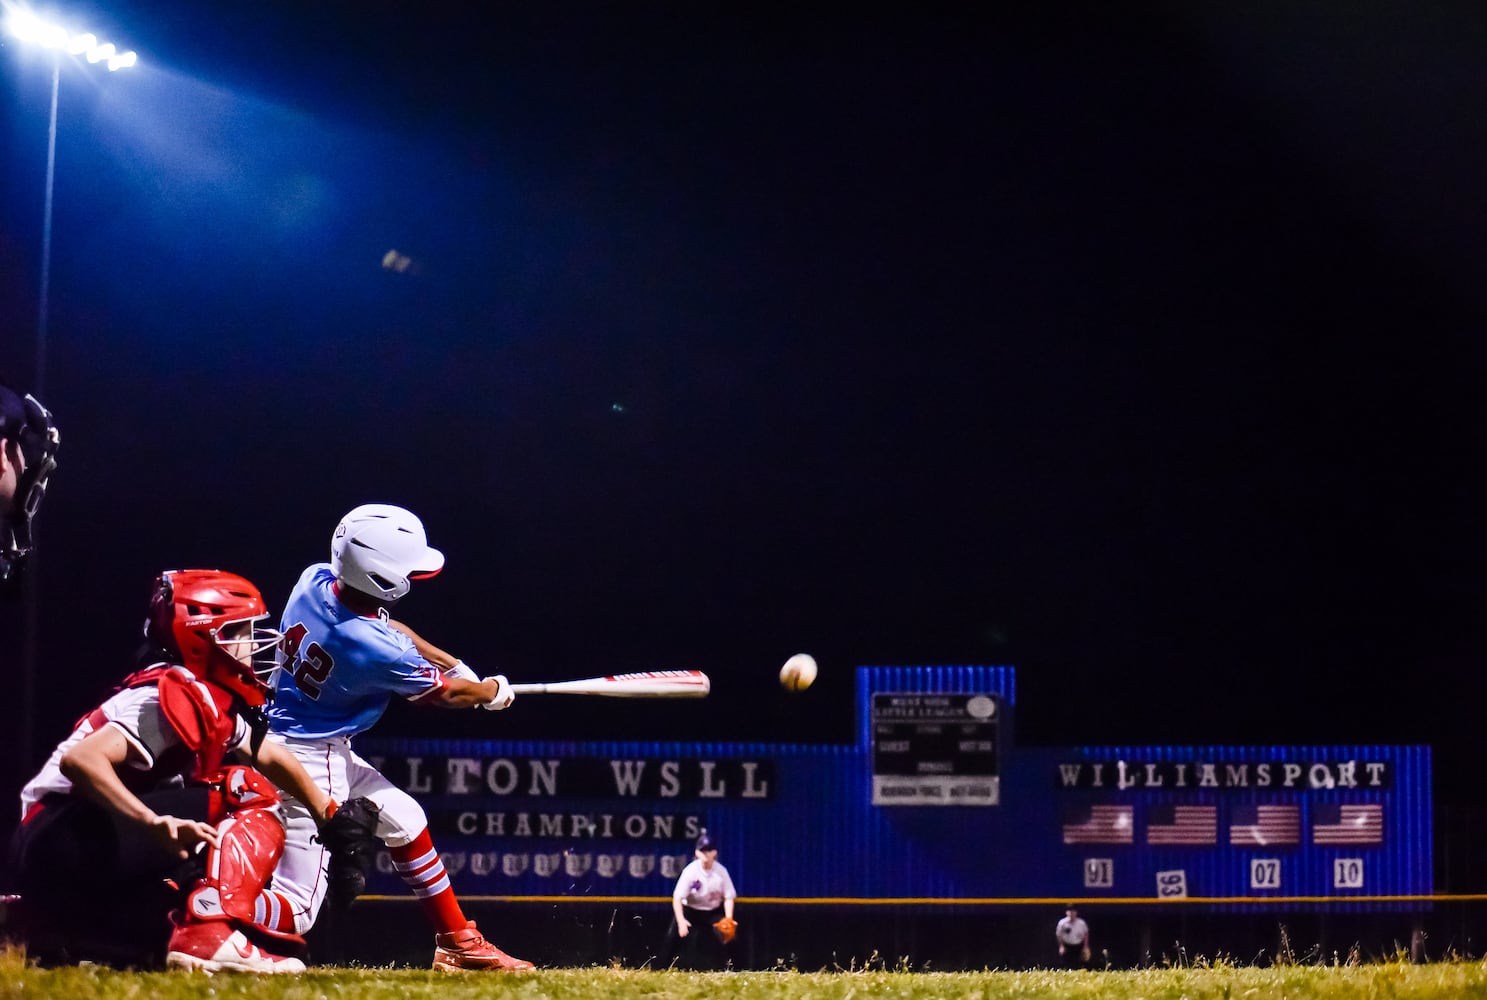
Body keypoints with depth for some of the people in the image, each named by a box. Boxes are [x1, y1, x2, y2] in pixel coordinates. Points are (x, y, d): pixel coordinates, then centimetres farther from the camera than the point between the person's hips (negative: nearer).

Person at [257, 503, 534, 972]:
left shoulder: (315, 580, -9)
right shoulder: (375, 650, -28)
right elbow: (445, 693, -7)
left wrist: (454, 664, 15)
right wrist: (495, 690, 14)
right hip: (311, 763, -9)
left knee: (404, 819, 21)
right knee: (296, 910, -8)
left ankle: (459, 944, 31)